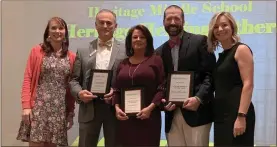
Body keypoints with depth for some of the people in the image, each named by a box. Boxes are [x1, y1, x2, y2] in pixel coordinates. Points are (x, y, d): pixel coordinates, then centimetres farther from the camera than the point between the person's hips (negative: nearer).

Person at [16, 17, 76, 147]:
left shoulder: (71, 57, 7)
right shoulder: (37, 51, 3)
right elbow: (27, 79, -1)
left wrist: (71, 110, 9)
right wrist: (26, 105, -9)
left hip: (60, 109, 2)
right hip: (39, 106, -2)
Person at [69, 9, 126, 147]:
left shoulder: (125, 50, 3)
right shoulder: (83, 51, 9)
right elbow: (74, 79, 8)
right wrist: (79, 93, -12)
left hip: (114, 107, -1)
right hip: (89, 107, 1)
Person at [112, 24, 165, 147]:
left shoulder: (156, 60, 2)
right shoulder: (123, 64, 13)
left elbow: (162, 88, -4)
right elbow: (117, 90, 14)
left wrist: (150, 107, -15)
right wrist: (117, 107, -2)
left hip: (148, 118, -3)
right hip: (125, 118, 3)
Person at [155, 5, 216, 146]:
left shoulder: (200, 41, 0)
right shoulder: (160, 52, 14)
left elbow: (211, 74, -6)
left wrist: (199, 98, -19)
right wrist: (162, 101, -3)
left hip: (196, 112, -4)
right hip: (172, 115, 4)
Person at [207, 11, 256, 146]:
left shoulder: (241, 49, -5)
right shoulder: (221, 55, 16)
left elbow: (248, 84, -14)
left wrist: (241, 116, -22)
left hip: (237, 113, -8)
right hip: (221, 114, 8)